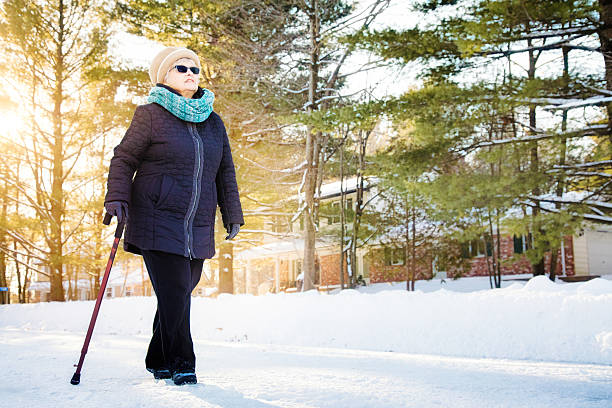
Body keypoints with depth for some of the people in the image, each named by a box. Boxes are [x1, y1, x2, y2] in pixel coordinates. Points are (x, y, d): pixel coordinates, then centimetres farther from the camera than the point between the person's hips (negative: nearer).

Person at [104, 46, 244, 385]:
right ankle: (181, 364, 3)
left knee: (180, 294, 8)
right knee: (174, 294, -10)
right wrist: (117, 198, -12)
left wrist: (232, 214, 15)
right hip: (158, 222, -5)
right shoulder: (150, 115, 0)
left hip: (198, 227, 5)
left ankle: (159, 361, 23)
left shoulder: (213, 122, 15)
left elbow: (226, 173, 20)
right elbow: (123, 160, 2)